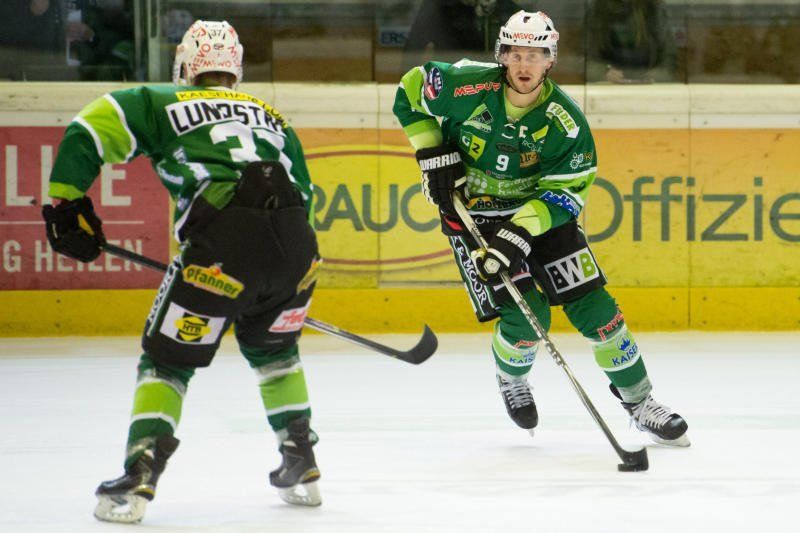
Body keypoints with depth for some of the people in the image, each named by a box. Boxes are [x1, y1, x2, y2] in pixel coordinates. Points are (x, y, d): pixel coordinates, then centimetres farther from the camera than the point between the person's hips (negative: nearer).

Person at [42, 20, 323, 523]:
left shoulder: (163, 104, 21)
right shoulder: (271, 115, 33)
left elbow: (89, 129, 9)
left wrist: (68, 202, 14)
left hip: (224, 245, -4)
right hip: (297, 246, 4)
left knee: (169, 358, 9)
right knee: (273, 348, 30)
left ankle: (140, 475, -5)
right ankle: (302, 467, 29)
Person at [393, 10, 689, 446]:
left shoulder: (565, 121, -19)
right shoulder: (467, 88, -21)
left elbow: (569, 190, -16)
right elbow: (410, 92, -4)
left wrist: (521, 230, -30)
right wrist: (433, 154, -11)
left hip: (541, 209, 2)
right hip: (472, 210, -2)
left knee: (592, 306, -5)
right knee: (525, 316, -13)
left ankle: (637, 400, 11)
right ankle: (510, 377, 22)